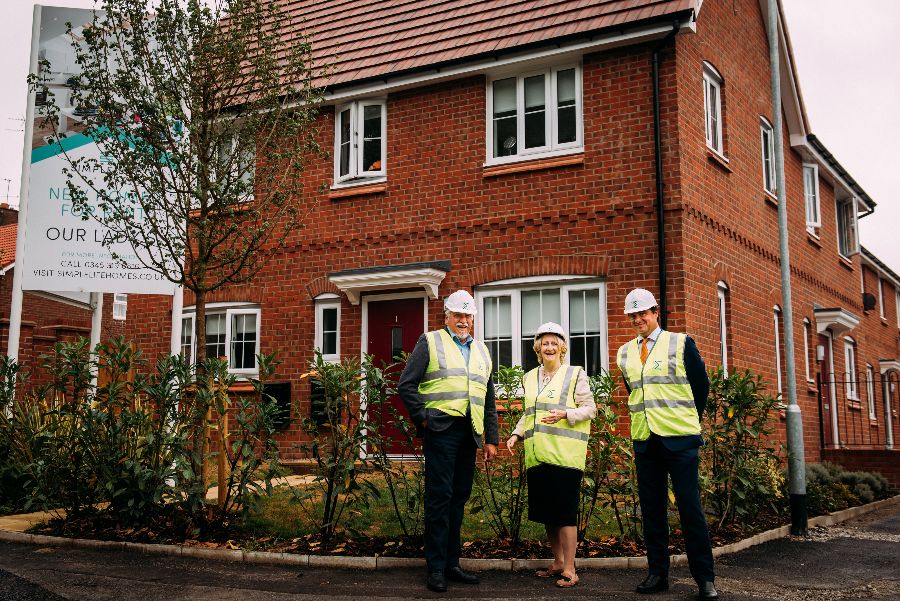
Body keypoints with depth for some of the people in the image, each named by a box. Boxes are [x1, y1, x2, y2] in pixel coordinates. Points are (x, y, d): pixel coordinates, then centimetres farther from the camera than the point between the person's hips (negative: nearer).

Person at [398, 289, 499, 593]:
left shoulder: (481, 351, 21)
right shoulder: (430, 342, 5)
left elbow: (489, 399, 22)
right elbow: (407, 384, 0)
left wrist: (491, 439, 17)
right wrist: (422, 417, -7)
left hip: (469, 433, 5)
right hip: (441, 429, -5)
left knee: (459, 498, 9)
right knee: (439, 497, -5)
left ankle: (452, 563, 18)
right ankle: (435, 568, 1)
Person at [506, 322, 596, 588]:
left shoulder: (575, 374, 2)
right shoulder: (530, 378, 17)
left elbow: (590, 408, -1)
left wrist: (566, 414, -17)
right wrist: (516, 434, 9)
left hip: (564, 454, -5)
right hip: (537, 455, 5)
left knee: (564, 511, -7)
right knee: (546, 511, 9)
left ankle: (569, 570, 0)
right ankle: (558, 562, 22)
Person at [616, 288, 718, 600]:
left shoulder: (681, 343, -2)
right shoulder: (625, 353, 10)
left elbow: (701, 386, 5)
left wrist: (688, 421, 9)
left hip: (679, 439, -4)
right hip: (644, 440, 4)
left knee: (690, 506, -4)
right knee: (651, 508, 7)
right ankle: (657, 573, 15)